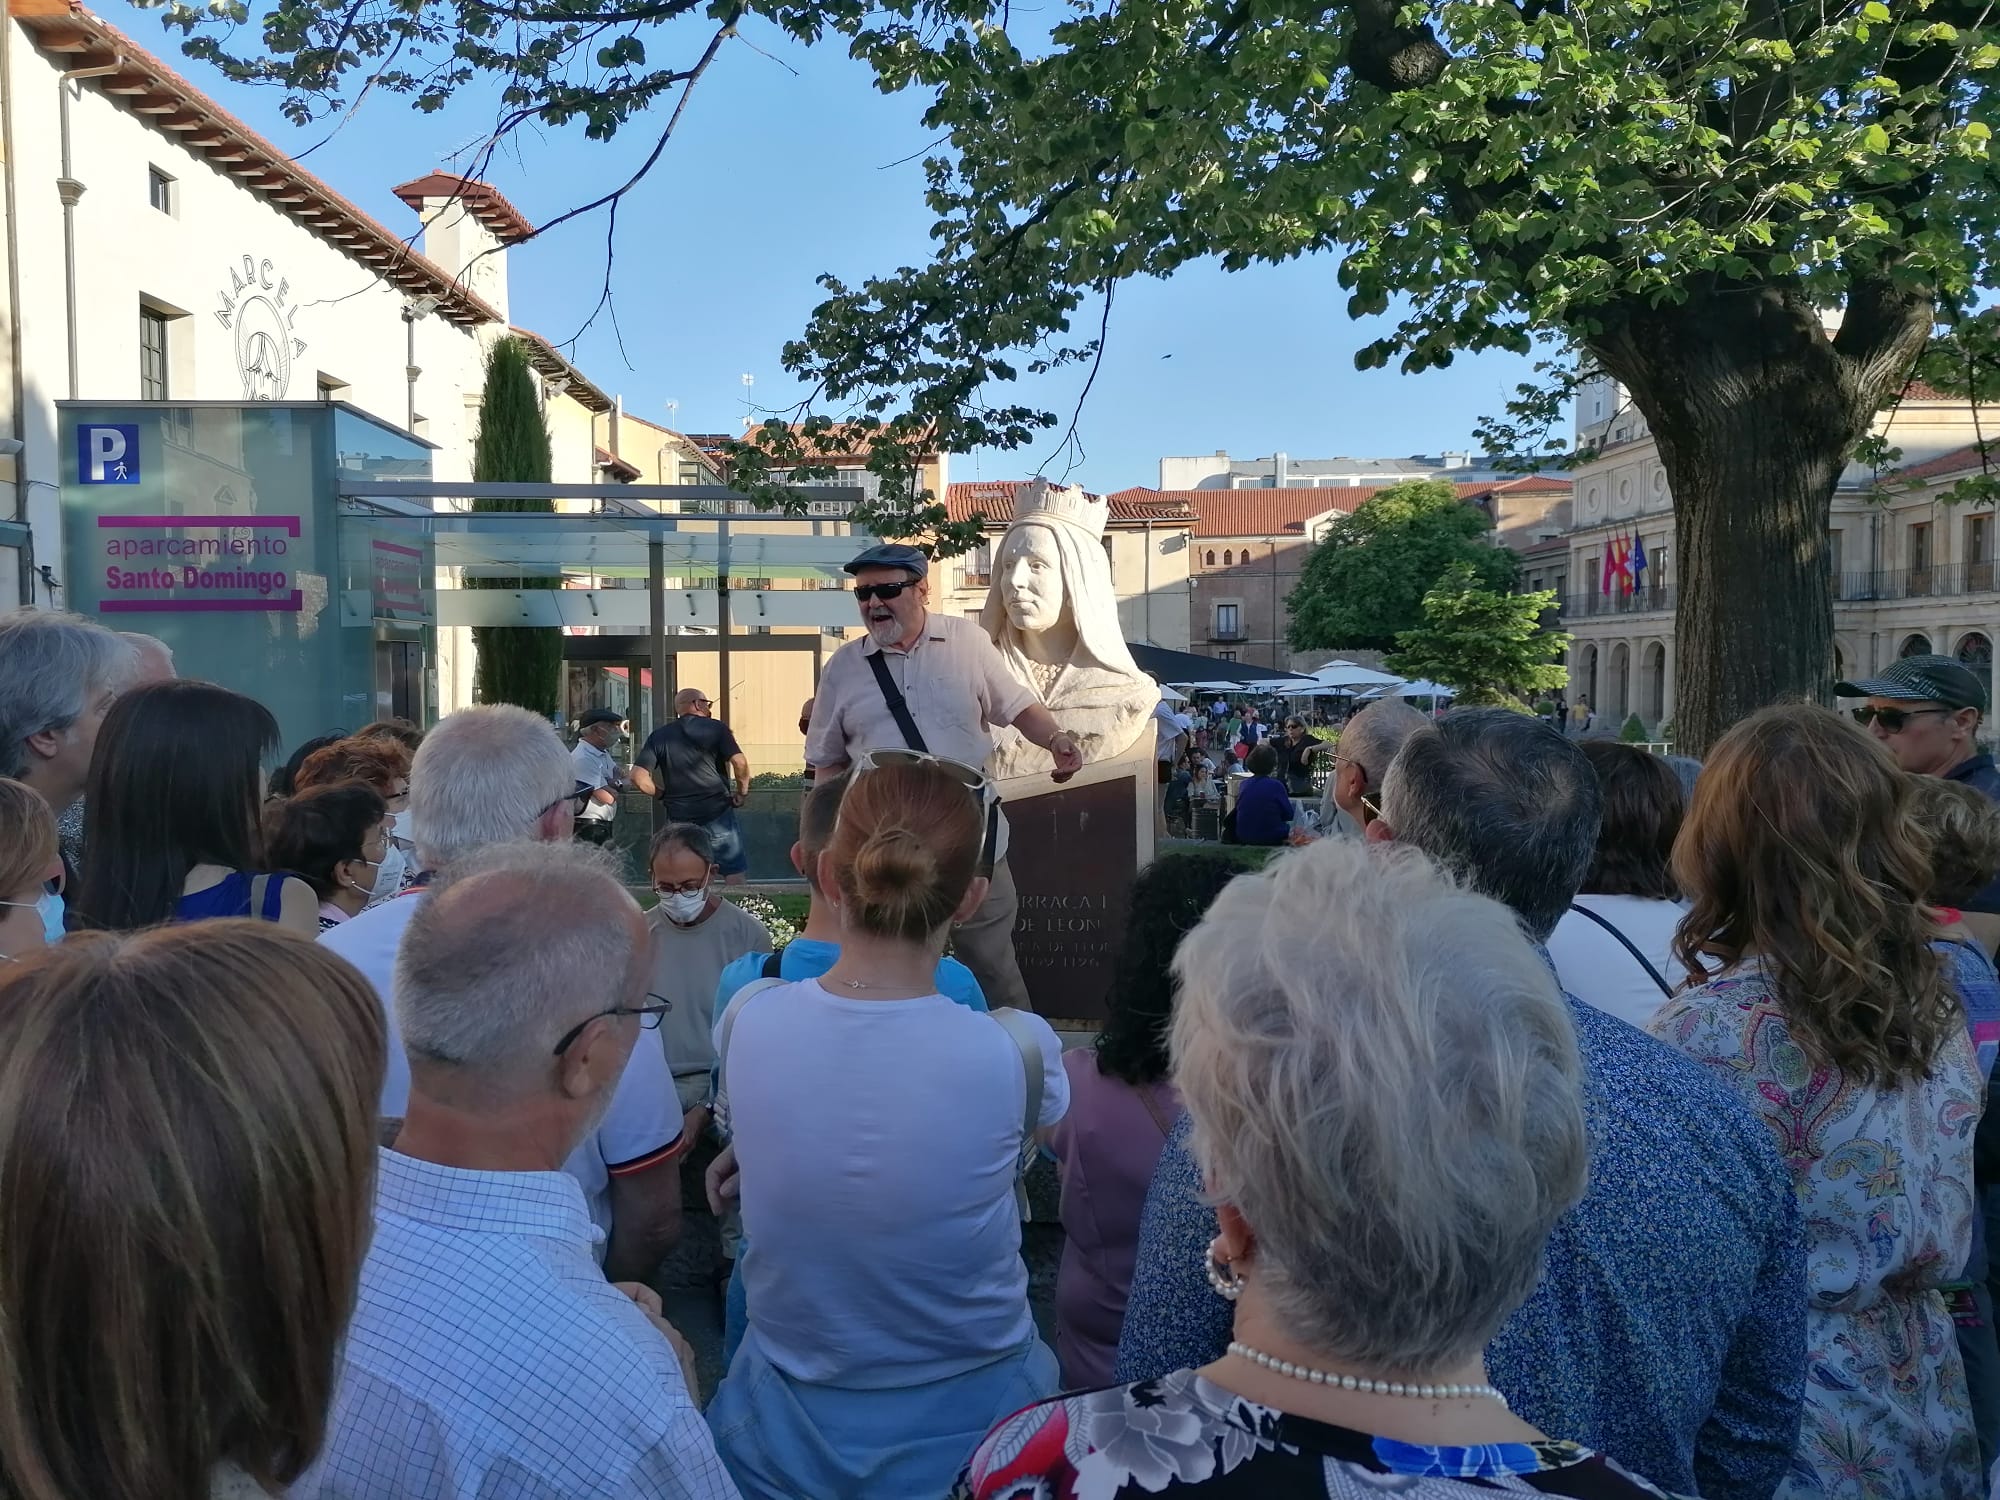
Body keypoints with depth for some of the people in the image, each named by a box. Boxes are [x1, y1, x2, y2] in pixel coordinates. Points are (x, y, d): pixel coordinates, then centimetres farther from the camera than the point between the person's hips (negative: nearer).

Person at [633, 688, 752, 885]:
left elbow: (638, 777, -3)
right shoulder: (715, 727, -2)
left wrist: (662, 794, 11)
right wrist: (742, 791, 1)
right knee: (734, 875, 3)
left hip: (679, 817, 3)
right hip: (717, 811, -3)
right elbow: (739, 762, -13)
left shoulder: (659, 736, 7)